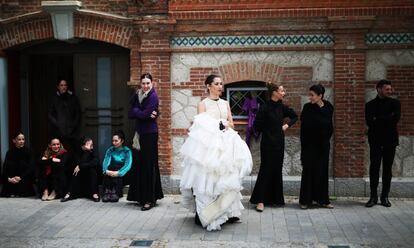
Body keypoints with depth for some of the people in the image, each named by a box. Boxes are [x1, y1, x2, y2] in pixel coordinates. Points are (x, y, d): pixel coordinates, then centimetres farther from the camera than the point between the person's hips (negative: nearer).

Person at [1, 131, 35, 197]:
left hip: (24, 183, -2)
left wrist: (20, 178, -17)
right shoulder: (9, 152, 8)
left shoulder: (28, 152, 2)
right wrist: (8, 178, -16)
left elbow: (31, 168, -5)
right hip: (10, 183, 2)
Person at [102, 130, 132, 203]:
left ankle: (115, 193, -37)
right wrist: (106, 170, -28)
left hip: (123, 175, -3)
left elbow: (128, 165, -17)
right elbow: (106, 161, -7)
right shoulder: (110, 150, 6)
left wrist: (118, 173, -33)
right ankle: (107, 192, -35)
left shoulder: (127, 151, -4)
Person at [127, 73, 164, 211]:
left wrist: (136, 112, -2)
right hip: (140, 133, 7)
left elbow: (145, 114, -18)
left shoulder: (153, 96, -10)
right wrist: (142, 113, -12)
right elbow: (130, 114, 1)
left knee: (149, 165, -6)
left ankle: (150, 199, -2)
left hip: (150, 133, -7)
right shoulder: (137, 95, 10)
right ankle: (141, 196, 18)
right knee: (140, 164, 9)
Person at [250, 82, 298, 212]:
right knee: (266, 169, -8)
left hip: (279, 142, 6)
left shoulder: (281, 107, 5)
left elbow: (294, 116, 21)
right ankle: (260, 200, -5)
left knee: (277, 170, 10)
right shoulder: (265, 107, -12)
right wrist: (268, 131, -3)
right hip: (268, 143, -6)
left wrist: (287, 125, 7)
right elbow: (257, 125, -10)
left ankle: (275, 198, 19)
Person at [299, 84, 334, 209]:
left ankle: (322, 200, 16)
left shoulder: (328, 108, 2)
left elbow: (329, 126, 8)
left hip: (323, 145, 3)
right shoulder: (307, 107, -5)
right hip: (310, 144, -3)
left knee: (322, 171, 8)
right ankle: (305, 200, 8)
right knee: (309, 171, 1)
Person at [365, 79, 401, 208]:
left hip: (390, 141, 1)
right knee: (374, 168, -3)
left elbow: (396, 118, -11)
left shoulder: (395, 103, 6)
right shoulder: (370, 105, 6)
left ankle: (385, 197, 12)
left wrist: (378, 119, -10)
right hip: (375, 141, -1)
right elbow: (369, 121, -9)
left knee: (387, 169, 4)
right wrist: (387, 119, -11)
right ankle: (373, 196, 4)